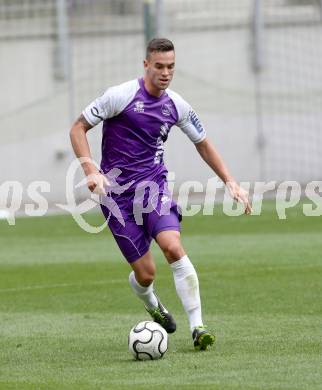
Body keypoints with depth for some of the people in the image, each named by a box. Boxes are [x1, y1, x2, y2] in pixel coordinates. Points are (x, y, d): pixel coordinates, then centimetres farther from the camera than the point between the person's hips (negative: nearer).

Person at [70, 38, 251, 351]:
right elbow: (78, 128, -5)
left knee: (172, 245, -25)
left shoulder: (176, 106, 3)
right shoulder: (121, 95, -11)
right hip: (117, 191, -3)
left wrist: (230, 182, 11)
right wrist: (91, 170, -18)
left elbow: (202, 144, 18)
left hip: (153, 184, 3)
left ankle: (197, 326, -21)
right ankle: (152, 306, 34)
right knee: (145, 272, -4)